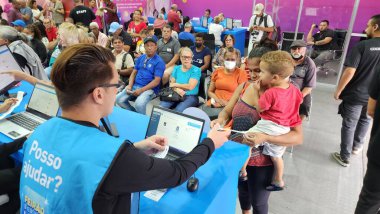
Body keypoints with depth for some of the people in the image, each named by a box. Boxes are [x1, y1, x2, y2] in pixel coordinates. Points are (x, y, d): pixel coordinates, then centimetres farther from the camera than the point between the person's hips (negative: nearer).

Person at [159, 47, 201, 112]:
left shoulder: (196, 70, -1)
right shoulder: (176, 68, 15)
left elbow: (190, 86, -11)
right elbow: (171, 84, 8)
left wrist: (175, 84, -1)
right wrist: (177, 90, -14)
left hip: (190, 96, -4)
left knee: (178, 110, -35)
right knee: (161, 106, -24)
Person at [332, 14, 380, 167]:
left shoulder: (362, 45, -17)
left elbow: (350, 71, -22)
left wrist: (338, 91, -11)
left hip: (354, 95, -4)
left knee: (349, 126, 9)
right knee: (365, 120, 28)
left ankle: (344, 157, 19)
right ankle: (357, 146, 46)